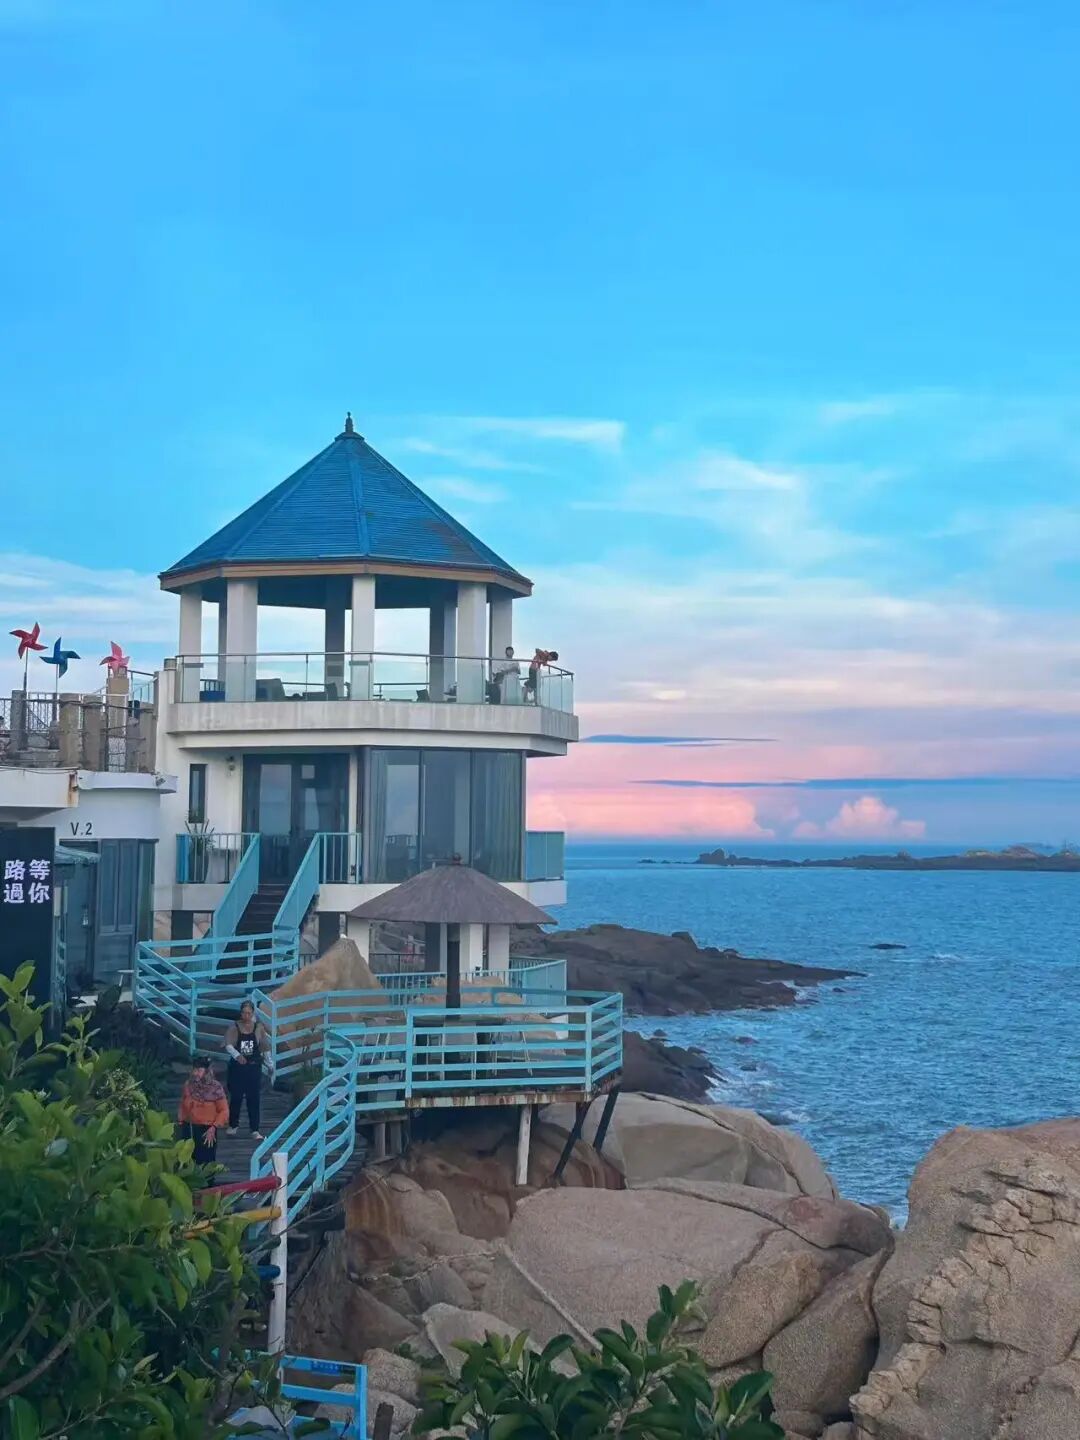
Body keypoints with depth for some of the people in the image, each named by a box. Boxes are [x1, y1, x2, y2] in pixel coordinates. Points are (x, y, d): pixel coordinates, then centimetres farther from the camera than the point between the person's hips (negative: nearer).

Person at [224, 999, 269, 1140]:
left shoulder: (259, 1028, 1)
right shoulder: (234, 1027, -5)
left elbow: (264, 1046, 10)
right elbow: (228, 1045, -18)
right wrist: (237, 1055, -35)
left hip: (254, 1068, 1)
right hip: (237, 1068, -1)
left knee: (254, 1099, -1)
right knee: (236, 1098, 8)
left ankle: (255, 1130, 2)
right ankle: (233, 1125, 26)